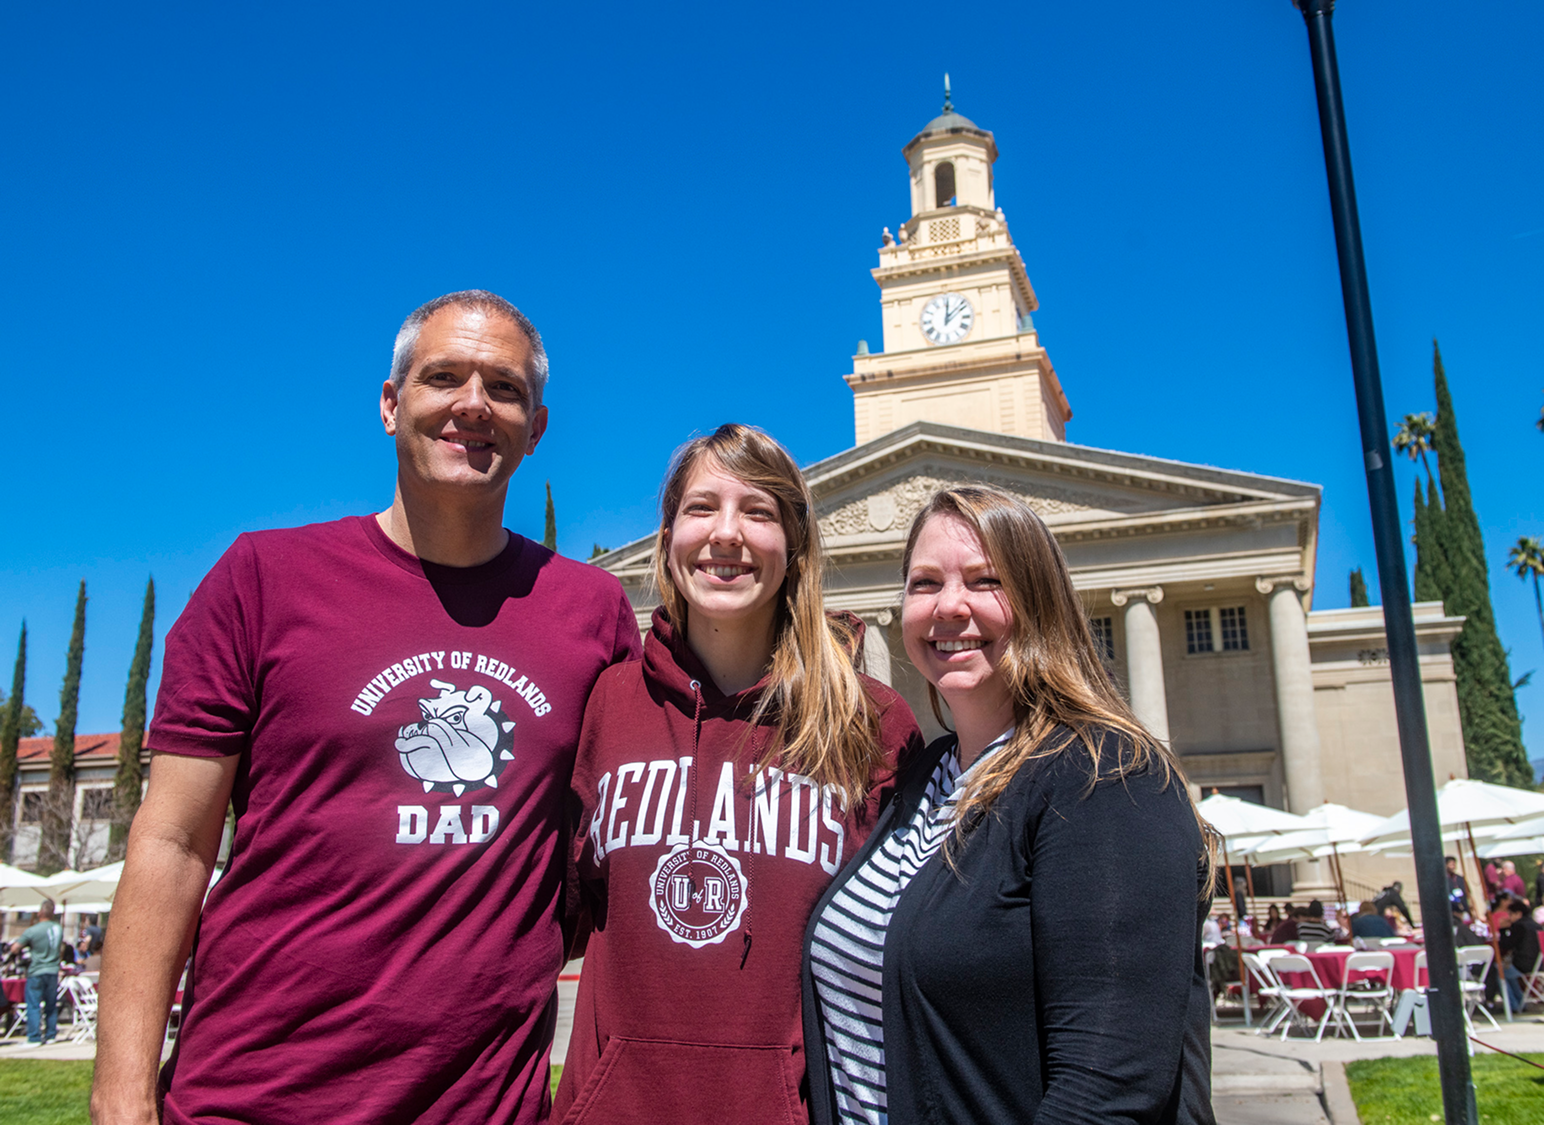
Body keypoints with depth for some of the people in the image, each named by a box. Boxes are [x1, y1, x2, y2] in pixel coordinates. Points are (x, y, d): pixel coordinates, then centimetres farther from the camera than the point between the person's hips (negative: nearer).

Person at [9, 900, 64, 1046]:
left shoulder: (32, 931, -14)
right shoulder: (59, 928, 3)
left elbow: (14, 949, -9)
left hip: (36, 973, -5)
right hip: (53, 971, 5)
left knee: (33, 1005, 1)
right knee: (51, 1005, 13)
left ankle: (34, 1038, -1)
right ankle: (51, 1035, 17)